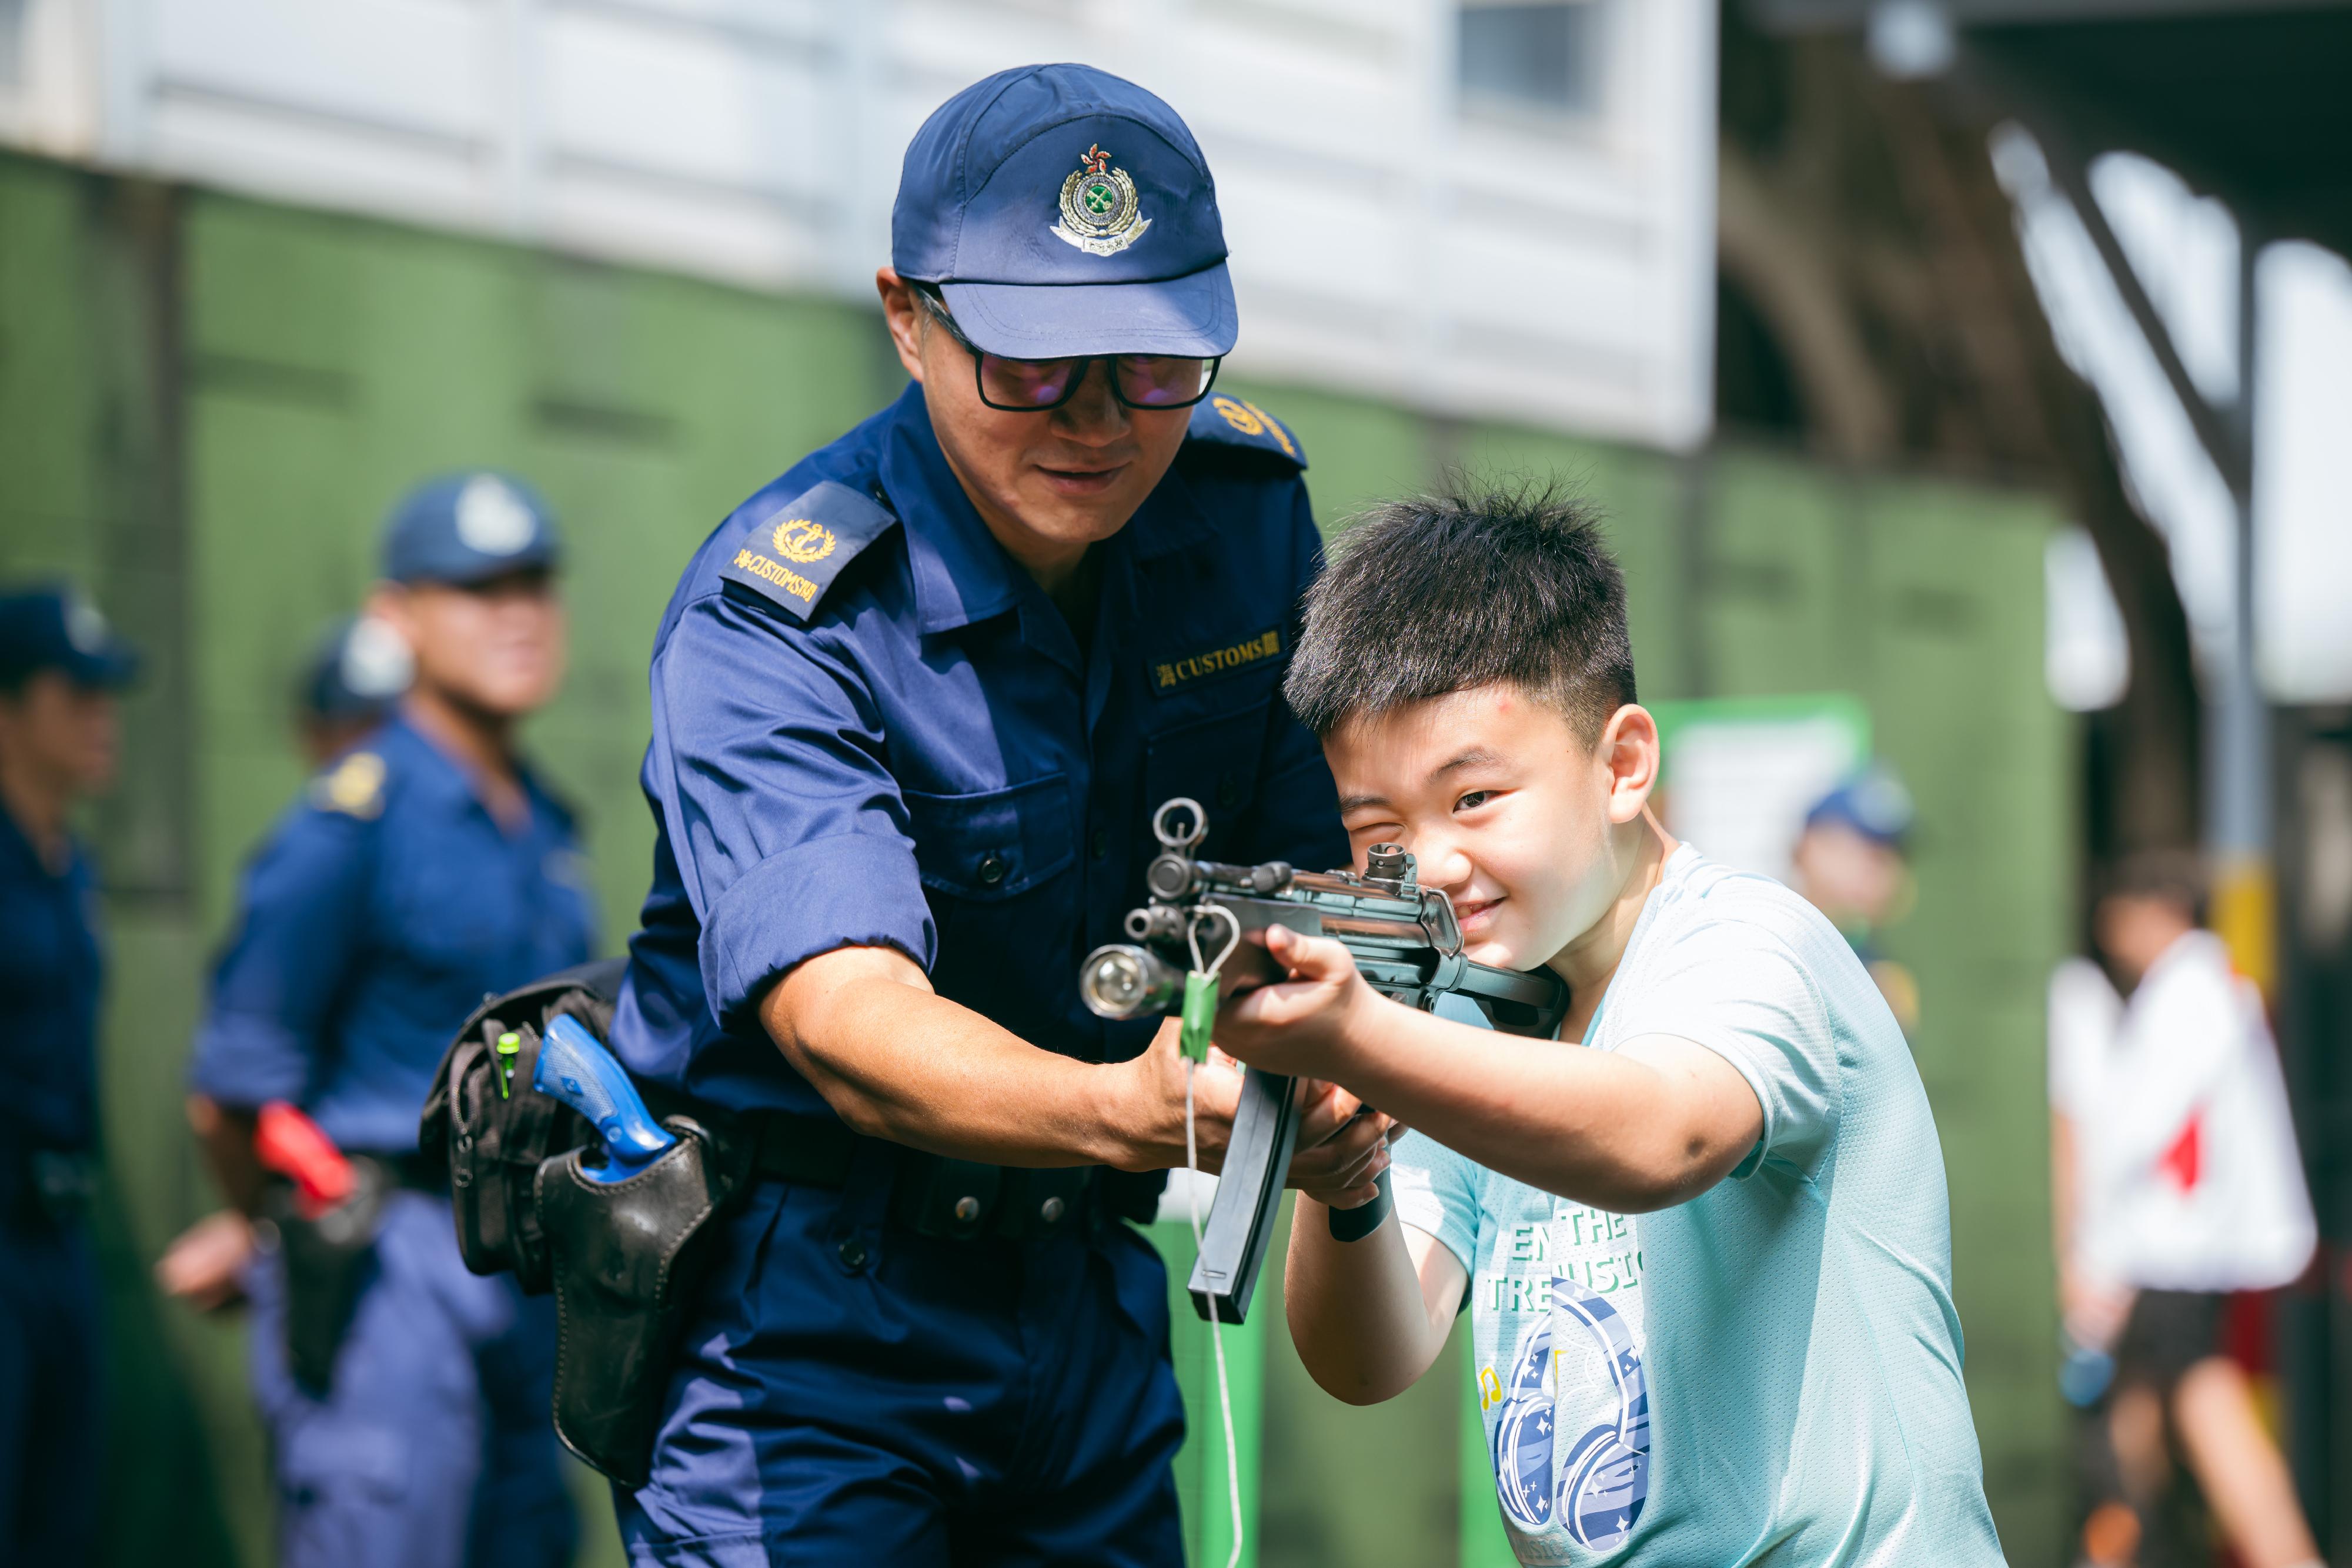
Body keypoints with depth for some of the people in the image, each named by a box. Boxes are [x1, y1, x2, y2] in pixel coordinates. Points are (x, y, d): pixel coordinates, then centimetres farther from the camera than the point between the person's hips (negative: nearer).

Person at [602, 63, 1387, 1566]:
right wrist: (1124, 1115, -55)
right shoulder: (769, 623, -22)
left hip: (1084, 1279, 6)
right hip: (799, 1310, -6)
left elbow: (1309, 853, 5)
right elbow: (838, 1011, -35)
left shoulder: (1252, 510, -3)